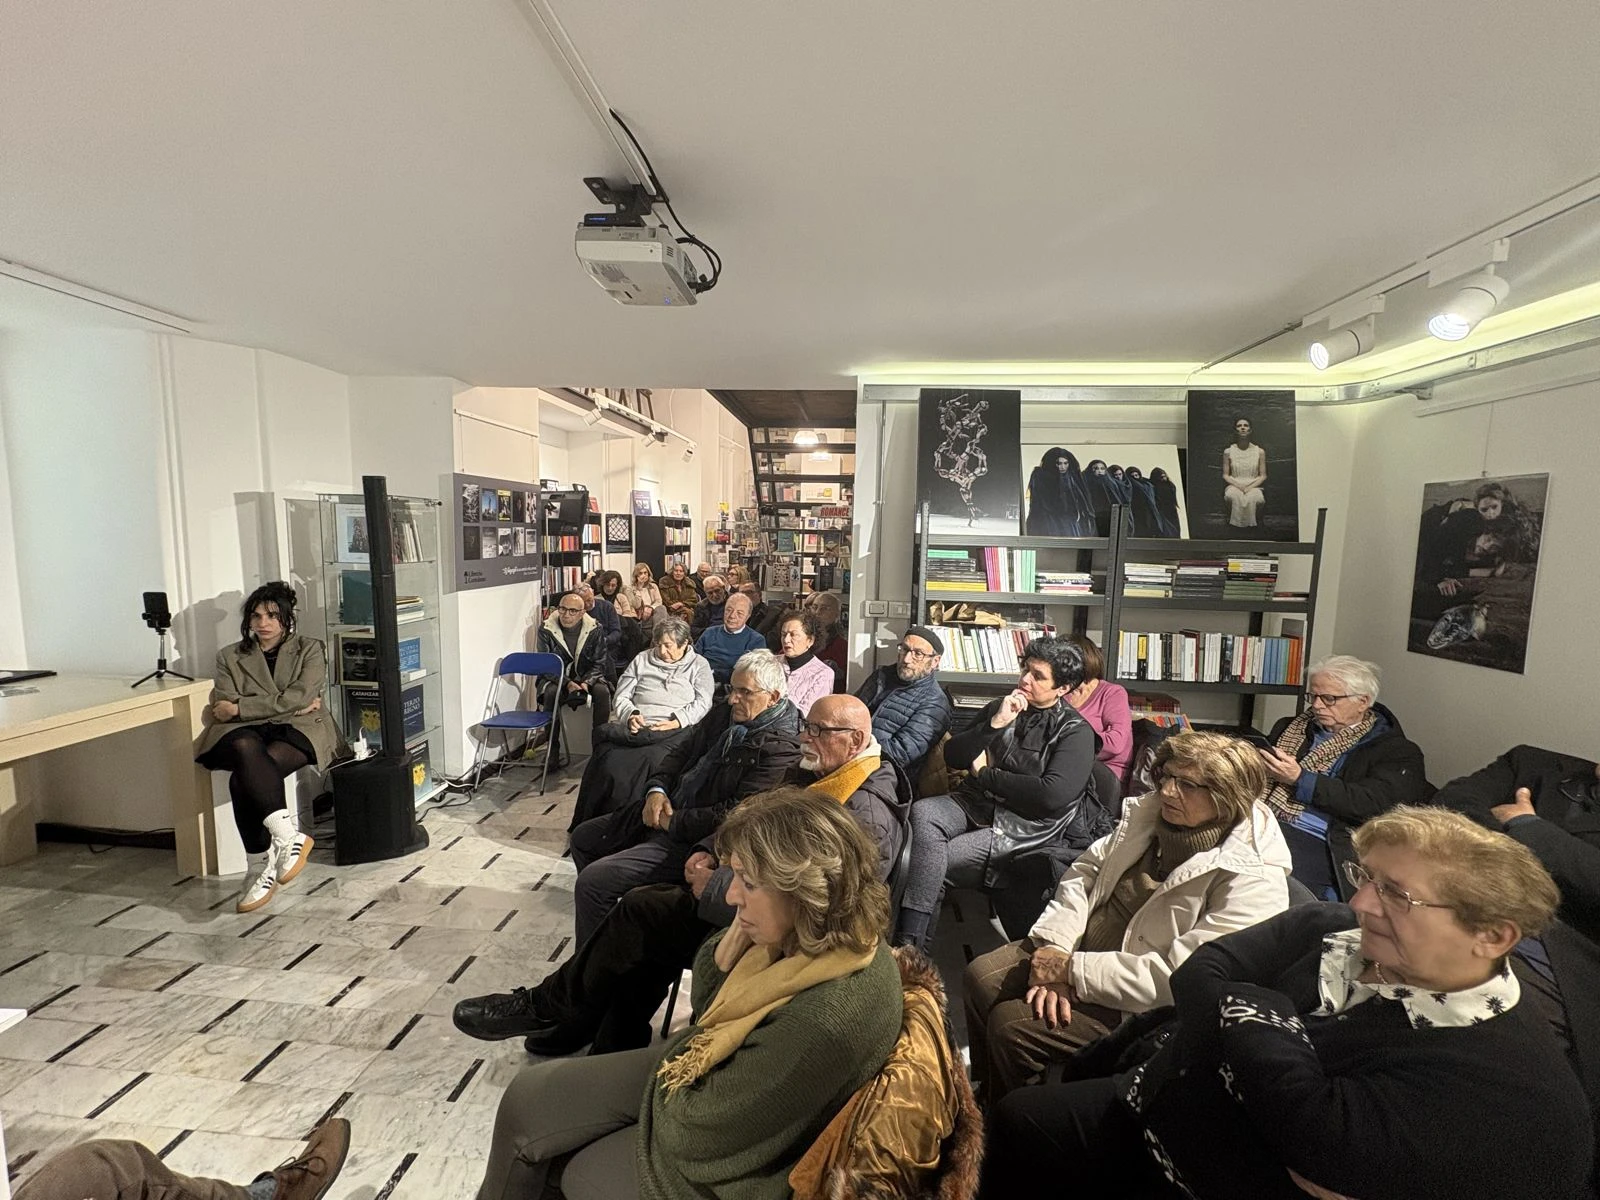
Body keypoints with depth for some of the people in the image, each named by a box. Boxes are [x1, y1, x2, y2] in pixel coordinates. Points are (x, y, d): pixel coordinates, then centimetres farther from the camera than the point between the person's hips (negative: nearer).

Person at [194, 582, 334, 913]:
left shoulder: (309, 649, 13)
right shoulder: (230, 656, 20)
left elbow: (301, 697, -4)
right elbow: (224, 707, 5)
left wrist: (240, 708, -8)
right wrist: (287, 704, -6)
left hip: (298, 729, -2)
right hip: (246, 731, 2)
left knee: (244, 778, -32)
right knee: (246, 750, -37)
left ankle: (260, 867, -27)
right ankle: (288, 836, -42)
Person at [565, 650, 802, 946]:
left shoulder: (781, 748, -23)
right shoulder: (725, 714, 4)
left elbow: (735, 815, -26)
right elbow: (682, 751, 15)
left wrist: (672, 821, -17)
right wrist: (657, 790, -2)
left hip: (692, 840, -9)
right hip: (666, 809, 10)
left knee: (592, 880, -15)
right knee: (583, 838, 21)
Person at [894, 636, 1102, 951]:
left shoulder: (1076, 732, -4)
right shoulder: (999, 708, 12)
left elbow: (1053, 796, -18)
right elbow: (952, 757, 6)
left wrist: (985, 773, -8)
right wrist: (995, 724, -9)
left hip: (1026, 824, -5)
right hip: (976, 802, 5)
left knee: (937, 861, -23)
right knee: (922, 812, -26)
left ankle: (912, 942, -7)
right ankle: (909, 940, -25)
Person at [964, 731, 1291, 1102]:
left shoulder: (1252, 880, -22)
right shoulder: (1149, 813, -2)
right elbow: (1083, 872, 0)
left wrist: (1072, 968, -24)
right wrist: (1056, 959, -13)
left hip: (1135, 1004, -6)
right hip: (1081, 945, 7)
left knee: (1011, 1025, -17)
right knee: (981, 976, -7)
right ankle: (988, 1103, 19)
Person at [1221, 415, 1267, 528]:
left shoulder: (1259, 451, 6)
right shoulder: (1228, 451, 5)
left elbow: (1263, 476, 5)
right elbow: (1225, 475, 4)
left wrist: (1250, 487, -13)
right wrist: (1238, 485, -13)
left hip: (1253, 486, 0)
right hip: (1234, 485, 0)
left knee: (1254, 497, -36)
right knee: (1233, 496, -37)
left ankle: (1252, 525, -13)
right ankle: (1235, 525, -18)